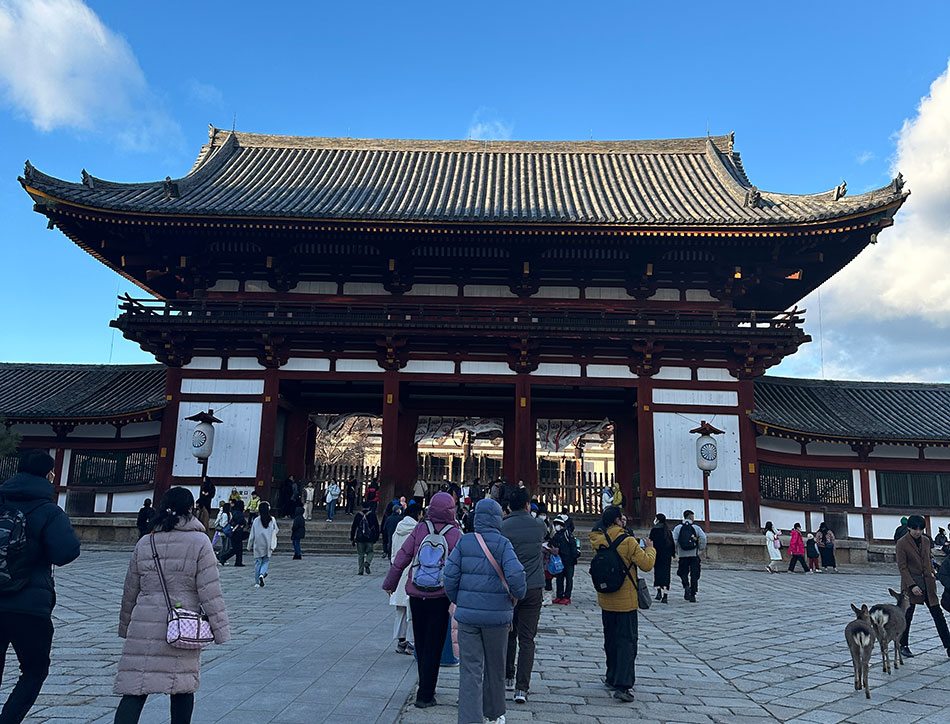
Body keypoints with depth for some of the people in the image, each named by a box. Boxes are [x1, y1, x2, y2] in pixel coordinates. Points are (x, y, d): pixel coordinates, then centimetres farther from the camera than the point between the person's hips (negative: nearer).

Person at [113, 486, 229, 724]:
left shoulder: (145, 543, 4)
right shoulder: (200, 542, -7)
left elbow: (130, 590, 13)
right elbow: (210, 592, -8)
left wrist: (125, 626, 27)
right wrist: (220, 630, -2)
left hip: (144, 626, 3)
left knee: (135, 688, 3)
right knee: (183, 686, 13)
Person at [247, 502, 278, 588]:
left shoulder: (256, 520, -5)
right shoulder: (272, 519, -5)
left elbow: (252, 535, 0)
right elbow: (276, 531, 6)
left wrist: (250, 546, 8)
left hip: (258, 546, 0)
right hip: (268, 545, 0)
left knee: (257, 563, 7)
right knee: (266, 561, 12)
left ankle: (257, 582, 7)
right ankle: (262, 574, -15)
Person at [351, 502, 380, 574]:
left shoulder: (358, 515, 2)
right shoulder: (372, 515, -1)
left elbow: (353, 527, 4)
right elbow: (377, 527, 1)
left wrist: (352, 539, 10)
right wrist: (376, 538, 10)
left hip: (360, 539, 1)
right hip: (370, 539, -1)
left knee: (360, 554, 9)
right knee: (370, 552, 12)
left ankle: (360, 570, 5)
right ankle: (367, 562, -15)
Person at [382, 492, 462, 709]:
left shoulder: (420, 529, -4)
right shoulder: (455, 535, -9)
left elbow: (402, 557, 0)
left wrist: (390, 583, 12)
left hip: (416, 595, 3)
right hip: (440, 599, -2)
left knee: (421, 643, 17)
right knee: (433, 646, 6)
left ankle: (426, 687, 30)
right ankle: (425, 695, 8)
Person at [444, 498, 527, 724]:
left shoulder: (464, 542, -2)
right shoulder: (503, 544, -10)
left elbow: (450, 576, -3)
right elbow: (515, 576, -19)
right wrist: (518, 594, 1)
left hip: (468, 614, 1)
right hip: (497, 615, -1)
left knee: (470, 668, 5)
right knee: (495, 666, 18)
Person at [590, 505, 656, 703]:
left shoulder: (598, 541, -2)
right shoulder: (628, 541, -18)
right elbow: (647, 564, -13)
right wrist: (649, 548, 5)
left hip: (605, 600, 6)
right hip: (625, 601, -6)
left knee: (611, 639, 19)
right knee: (627, 640, -1)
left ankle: (612, 678, 29)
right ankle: (622, 685, -9)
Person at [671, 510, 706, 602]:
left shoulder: (678, 528, 3)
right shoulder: (696, 528, 0)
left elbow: (674, 540, -7)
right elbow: (703, 537, -14)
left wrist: (676, 552, 5)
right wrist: (701, 548, 0)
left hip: (682, 556, 1)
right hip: (694, 555, -1)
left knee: (683, 573, 16)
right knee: (694, 575, 7)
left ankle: (686, 586, -11)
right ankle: (692, 595, 4)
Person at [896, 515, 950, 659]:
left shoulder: (926, 540, 6)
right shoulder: (902, 543, -11)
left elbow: (929, 558, 19)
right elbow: (902, 567, -12)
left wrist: (931, 574, 9)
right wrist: (912, 585, -18)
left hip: (928, 583, 5)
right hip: (911, 584, -5)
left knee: (938, 615, 3)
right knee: (907, 616, 4)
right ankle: (903, 646, 18)